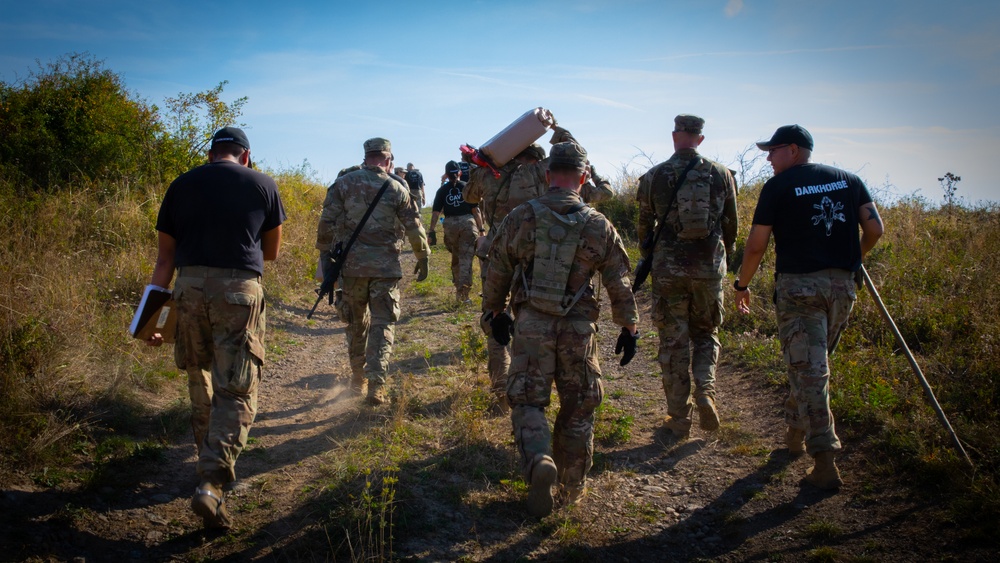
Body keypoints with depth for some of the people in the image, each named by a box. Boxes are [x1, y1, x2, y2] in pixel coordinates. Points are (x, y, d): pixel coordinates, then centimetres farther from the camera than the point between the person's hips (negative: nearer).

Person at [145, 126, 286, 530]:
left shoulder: (181, 185, 13)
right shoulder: (263, 185, 8)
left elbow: (164, 258, 11)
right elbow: (271, 252, 19)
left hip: (189, 287, 3)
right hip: (239, 288, -3)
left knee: (200, 381, 21)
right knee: (237, 391, 0)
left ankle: (211, 463, 34)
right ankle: (211, 483, -13)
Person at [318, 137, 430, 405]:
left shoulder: (344, 183, 0)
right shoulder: (397, 189, -1)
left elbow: (327, 221, -3)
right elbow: (414, 227, 3)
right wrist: (422, 257, 15)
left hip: (351, 264, 2)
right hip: (386, 266, -1)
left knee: (356, 322, 17)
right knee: (382, 323, 3)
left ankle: (358, 378, 27)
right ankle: (376, 383, -8)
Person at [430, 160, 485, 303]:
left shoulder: (442, 190, 3)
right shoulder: (467, 187, 1)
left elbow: (436, 212, -1)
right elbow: (475, 210, -1)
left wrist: (431, 231, 2)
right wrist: (481, 229, 4)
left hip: (450, 225, 2)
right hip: (467, 223, -2)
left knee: (455, 259, 18)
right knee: (466, 259, -2)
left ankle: (459, 289, 26)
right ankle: (463, 291, -12)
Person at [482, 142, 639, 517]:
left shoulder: (520, 218, -3)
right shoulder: (599, 226, -3)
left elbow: (497, 272, 5)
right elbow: (620, 285, 2)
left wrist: (495, 312, 20)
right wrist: (629, 328, 14)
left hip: (531, 326, 0)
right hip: (579, 329, 1)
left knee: (527, 401, 9)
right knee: (578, 408, 14)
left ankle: (539, 460, -18)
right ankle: (573, 487, 25)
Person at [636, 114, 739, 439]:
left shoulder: (653, 177, -2)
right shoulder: (721, 174, 1)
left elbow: (644, 226, 5)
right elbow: (731, 226, 7)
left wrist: (650, 259, 22)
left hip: (668, 269, -1)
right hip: (709, 267, 1)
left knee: (673, 342, 6)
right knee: (706, 333, 19)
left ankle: (679, 418, 9)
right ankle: (705, 390, -4)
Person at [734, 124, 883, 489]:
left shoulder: (778, 186, -3)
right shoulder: (848, 179, 11)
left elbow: (756, 246, -5)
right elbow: (874, 228, 5)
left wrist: (742, 285, 9)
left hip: (798, 285, -5)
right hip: (842, 285, 5)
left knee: (808, 371, -5)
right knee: (813, 365, 20)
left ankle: (825, 462, -9)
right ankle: (796, 432, 33)